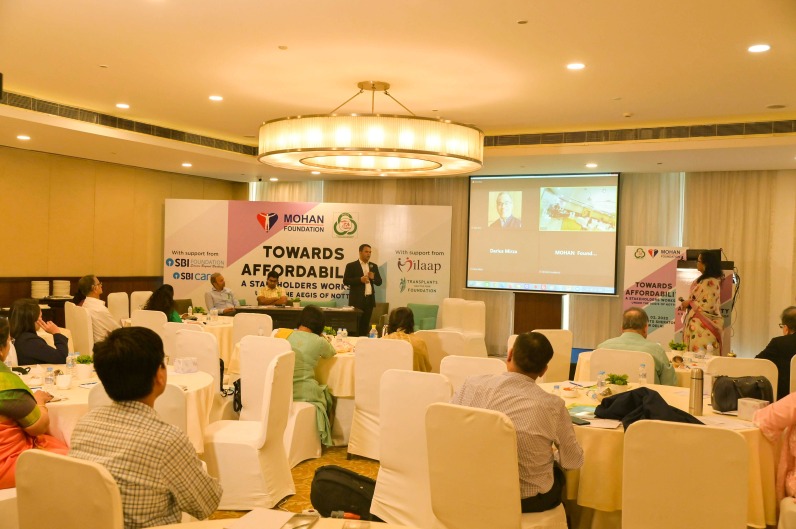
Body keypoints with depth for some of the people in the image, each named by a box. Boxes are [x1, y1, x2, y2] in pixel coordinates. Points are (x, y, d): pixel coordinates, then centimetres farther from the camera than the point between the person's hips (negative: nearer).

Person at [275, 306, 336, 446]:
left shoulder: (281, 334, 2)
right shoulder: (319, 342, -5)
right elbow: (332, 353, 16)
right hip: (305, 394, -4)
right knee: (326, 395, 29)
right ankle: (322, 438, 36)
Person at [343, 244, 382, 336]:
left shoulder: (373, 266, 14)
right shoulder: (351, 266, 0)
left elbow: (379, 282, 14)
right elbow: (345, 281, -8)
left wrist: (373, 277, -8)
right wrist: (360, 279, -18)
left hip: (370, 299, 4)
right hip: (357, 300, -4)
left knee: (365, 324, 5)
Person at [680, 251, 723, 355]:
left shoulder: (711, 282, -15)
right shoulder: (702, 279, 14)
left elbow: (709, 306, -21)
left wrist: (690, 303, -10)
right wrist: (687, 303, 8)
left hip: (705, 327, -9)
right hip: (696, 323, 9)